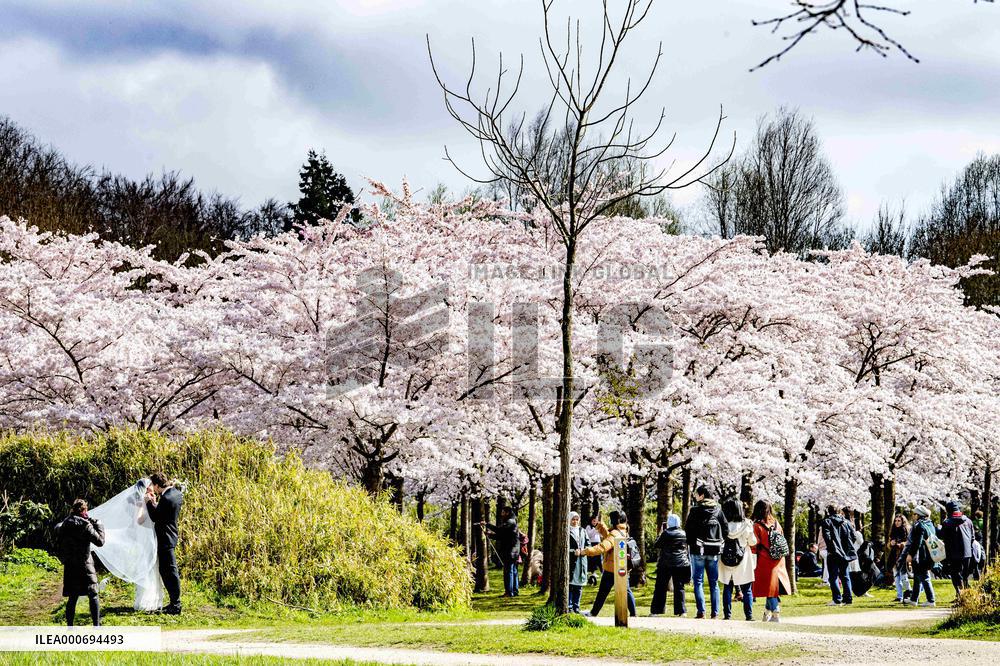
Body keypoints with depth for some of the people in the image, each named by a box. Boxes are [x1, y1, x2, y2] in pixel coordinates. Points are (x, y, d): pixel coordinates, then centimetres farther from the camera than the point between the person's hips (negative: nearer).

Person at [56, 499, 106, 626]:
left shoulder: (65, 524, 5)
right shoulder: (85, 525, -13)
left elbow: (57, 530, 28)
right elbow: (100, 541, -12)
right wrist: (98, 525, -2)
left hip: (69, 566, 6)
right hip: (84, 566, -6)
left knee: (72, 597, 12)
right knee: (93, 596, 0)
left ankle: (69, 626, 11)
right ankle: (96, 626, -6)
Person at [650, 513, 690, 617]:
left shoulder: (666, 533, -9)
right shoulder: (684, 534, 5)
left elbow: (656, 545, -2)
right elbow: (686, 548, 11)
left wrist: (660, 533, 8)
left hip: (666, 565, -3)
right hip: (681, 564, 3)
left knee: (660, 587, 4)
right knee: (679, 587, 5)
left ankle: (656, 610, 4)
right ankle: (681, 611, -1)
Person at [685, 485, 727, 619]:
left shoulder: (695, 510, -6)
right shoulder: (718, 510, 3)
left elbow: (688, 529, -6)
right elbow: (725, 528, 2)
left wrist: (690, 543, 7)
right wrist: (720, 542, 11)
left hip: (698, 549, -3)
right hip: (714, 550, 3)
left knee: (698, 581, 1)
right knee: (714, 582, 9)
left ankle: (701, 612, -8)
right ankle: (715, 612, 5)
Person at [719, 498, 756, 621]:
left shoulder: (723, 525, -8)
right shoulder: (746, 525, -10)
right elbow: (753, 542, 1)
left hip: (726, 562, 1)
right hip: (743, 563, -1)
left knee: (727, 588, 10)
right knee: (747, 589, 7)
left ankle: (727, 614, 6)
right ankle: (749, 614, 3)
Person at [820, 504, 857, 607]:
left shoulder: (827, 522, -3)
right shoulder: (846, 522, 10)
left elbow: (827, 537, -16)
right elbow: (854, 536, 7)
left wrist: (831, 549, -8)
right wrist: (848, 546, 15)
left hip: (834, 553, -5)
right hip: (845, 554, 5)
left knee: (834, 577, -2)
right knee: (845, 576, 12)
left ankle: (837, 599, -9)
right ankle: (848, 598, 10)